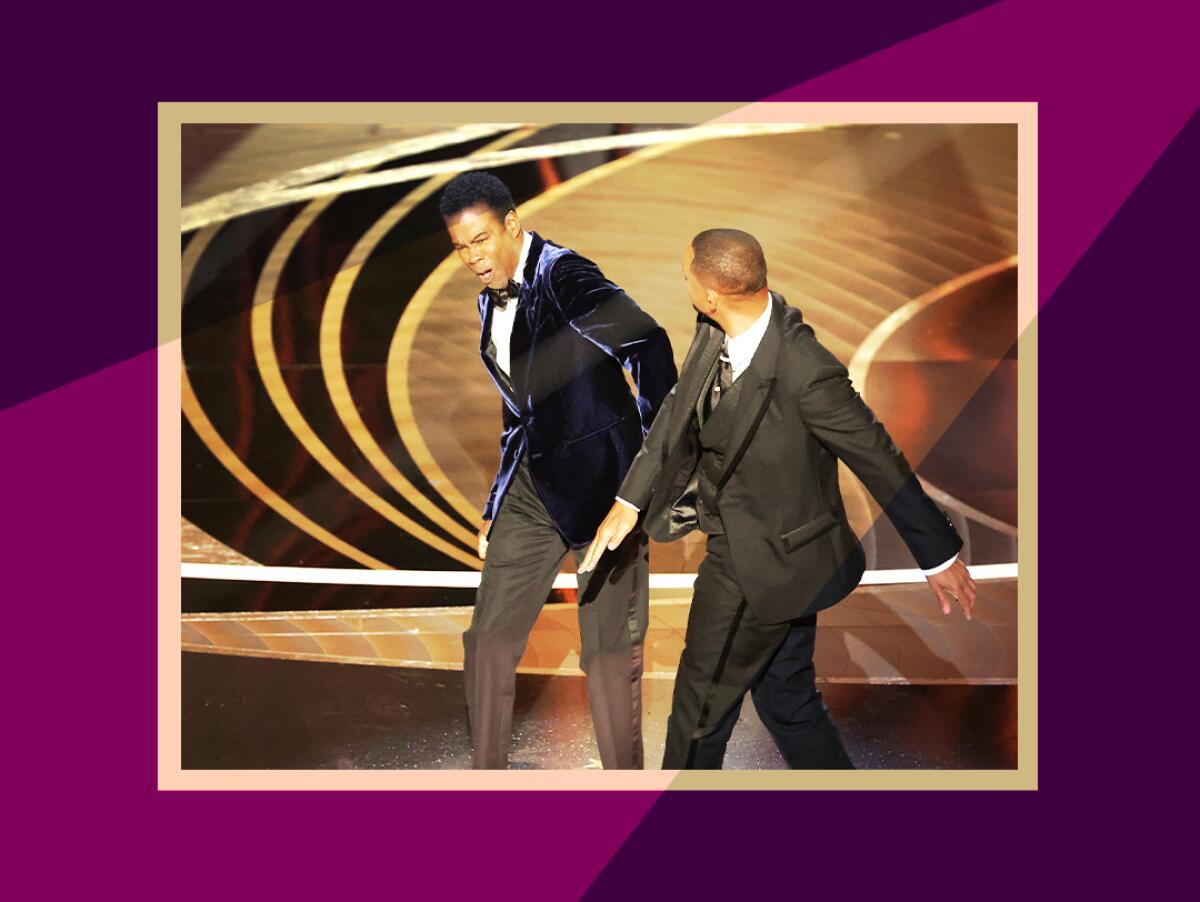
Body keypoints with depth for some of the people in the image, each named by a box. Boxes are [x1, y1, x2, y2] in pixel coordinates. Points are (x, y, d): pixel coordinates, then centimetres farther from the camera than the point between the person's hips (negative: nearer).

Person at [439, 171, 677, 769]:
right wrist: (496, 506, 17)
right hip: (534, 483, 8)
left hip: (598, 478, -8)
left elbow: (647, 345, -27)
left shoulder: (565, 279, -16)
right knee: (489, 636, 8)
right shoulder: (492, 300, 11)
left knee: (609, 652, -2)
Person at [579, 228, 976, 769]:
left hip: (766, 562, -8)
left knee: (701, 706, 12)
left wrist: (939, 557, -13)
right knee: (786, 701, 22)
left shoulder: (805, 374, -33)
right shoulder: (716, 331, -9)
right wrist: (630, 500, 5)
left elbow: (879, 461, -23)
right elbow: (680, 409, 6)